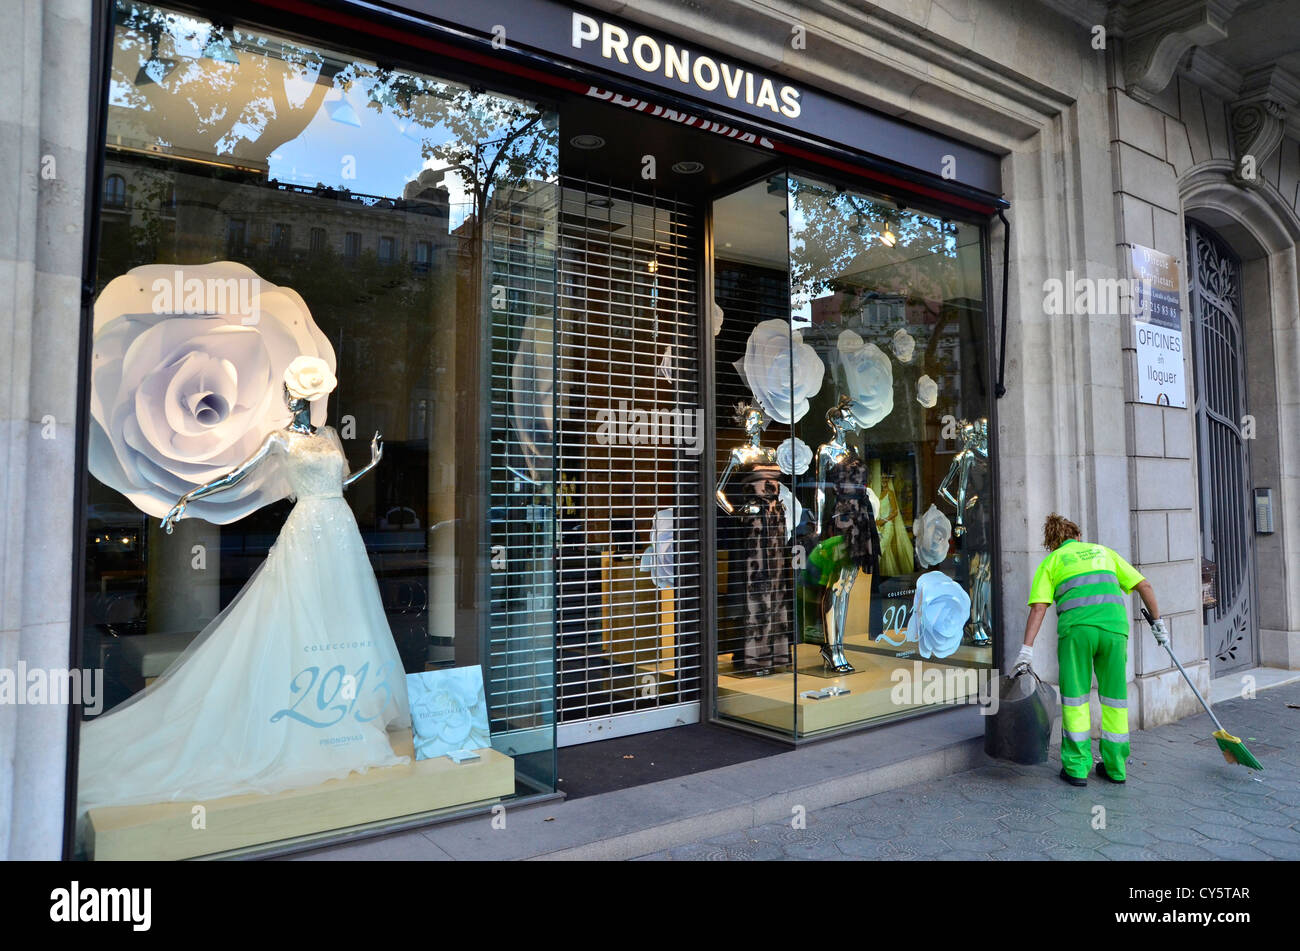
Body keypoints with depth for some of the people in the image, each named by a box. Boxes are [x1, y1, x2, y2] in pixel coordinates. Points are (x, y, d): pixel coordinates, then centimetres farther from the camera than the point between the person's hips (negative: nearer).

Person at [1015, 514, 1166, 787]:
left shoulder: (1051, 562, 17)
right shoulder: (1103, 551, 26)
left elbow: (1038, 607, 4)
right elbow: (1144, 585, 20)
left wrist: (1027, 648, -1)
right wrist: (1157, 622, 28)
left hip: (1076, 627, -2)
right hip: (1114, 626, 3)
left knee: (1075, 697, 8)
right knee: (1114, 697, 14)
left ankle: (1077, 767, 12)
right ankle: (1115, 766, 24)